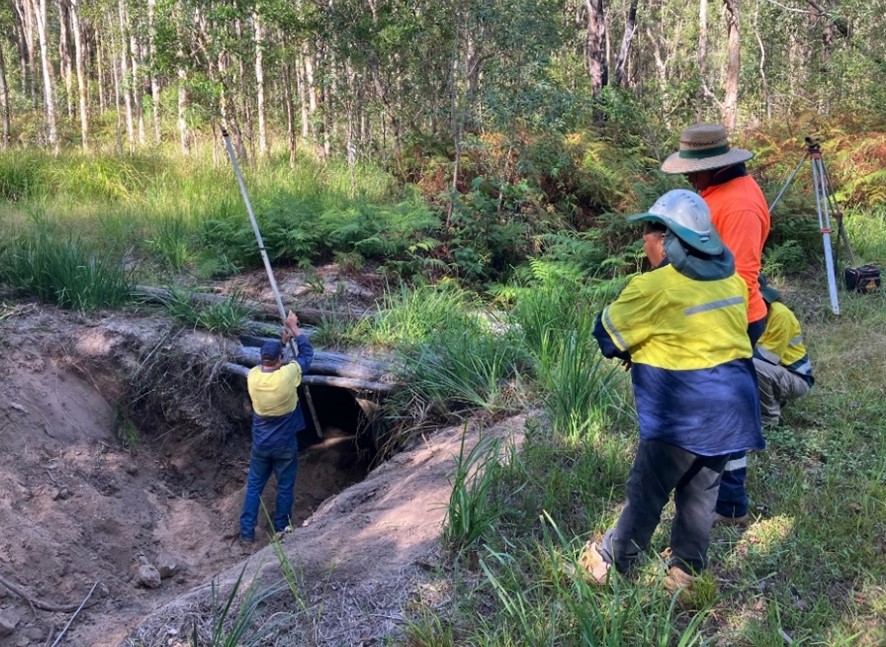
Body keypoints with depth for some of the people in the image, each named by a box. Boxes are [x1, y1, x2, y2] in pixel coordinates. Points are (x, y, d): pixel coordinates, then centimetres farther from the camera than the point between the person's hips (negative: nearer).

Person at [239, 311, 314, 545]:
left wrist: (283, 341, 9)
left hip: (260, 444, 3)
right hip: (285, 445, -3)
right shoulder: (287, 376, -25)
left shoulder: (252, 376, -13)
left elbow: (266, 362, 11)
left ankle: (247, 532, 22)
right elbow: (307, 353, -9)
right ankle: (281, 530, 29)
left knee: (254, 486, 17)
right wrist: (295, 328, 0)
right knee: (285, 488, 16)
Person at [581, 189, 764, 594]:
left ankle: (613, 562, 20)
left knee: (647, 491, 7)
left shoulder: (655, 288, -15)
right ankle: (686, 568, 26)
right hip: (731, 405, 7)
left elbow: (607, 336, -7)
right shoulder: (731, 279, 7)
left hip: (684, 412, -7)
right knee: (701, 490, 16)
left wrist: (636, 351, 13)